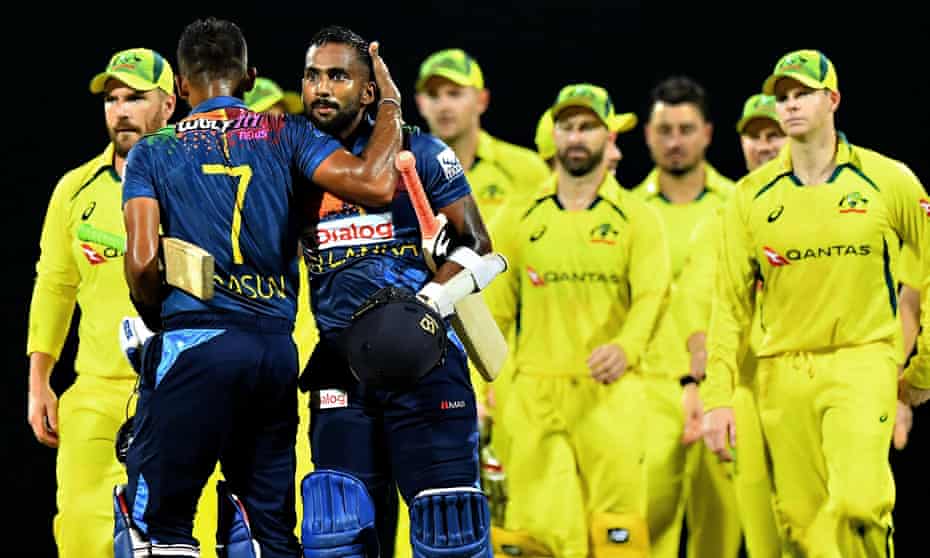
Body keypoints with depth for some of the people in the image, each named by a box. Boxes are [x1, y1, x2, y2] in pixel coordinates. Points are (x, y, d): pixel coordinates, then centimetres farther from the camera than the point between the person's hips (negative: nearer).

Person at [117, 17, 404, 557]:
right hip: (277, 348, 3)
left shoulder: (152, 153, 6)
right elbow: (375, 184, -5)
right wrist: (391, 104, 12)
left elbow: (143, 261, -5)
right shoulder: (287, 135, 8)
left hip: (196, 345, -3)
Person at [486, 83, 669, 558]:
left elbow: (651, 296, -7)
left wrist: (626, 347, -28)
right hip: (536, 394, 2)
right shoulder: (520, 220, 12)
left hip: (610, 394, -2)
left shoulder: (637, 219, 6)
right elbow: (496, 310, 11)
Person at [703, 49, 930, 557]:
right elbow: (730, 302, 6)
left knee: (857, 504, -21)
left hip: (862, 362, -2)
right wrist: (718, 396, -1)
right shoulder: (752, 196, 5)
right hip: (784, 373, 2)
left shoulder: (888, 181, 0)